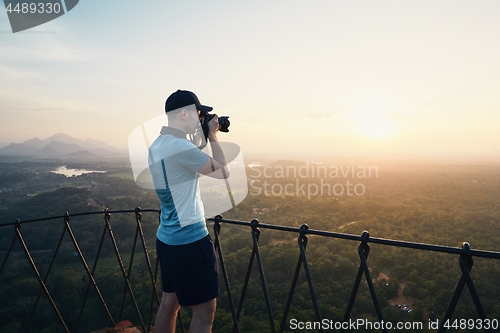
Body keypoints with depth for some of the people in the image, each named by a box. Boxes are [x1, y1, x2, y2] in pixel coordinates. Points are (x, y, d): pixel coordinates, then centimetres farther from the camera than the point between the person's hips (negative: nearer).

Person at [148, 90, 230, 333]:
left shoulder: (156, 146, 7)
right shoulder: (180, 146, -21)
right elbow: (223, 171, -12)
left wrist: (200, 138, 11)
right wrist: (212, 137, -1)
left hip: (167, 238, 10)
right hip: (190, 240, -9)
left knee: (169, 302, 20)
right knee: (204, 311, 4)